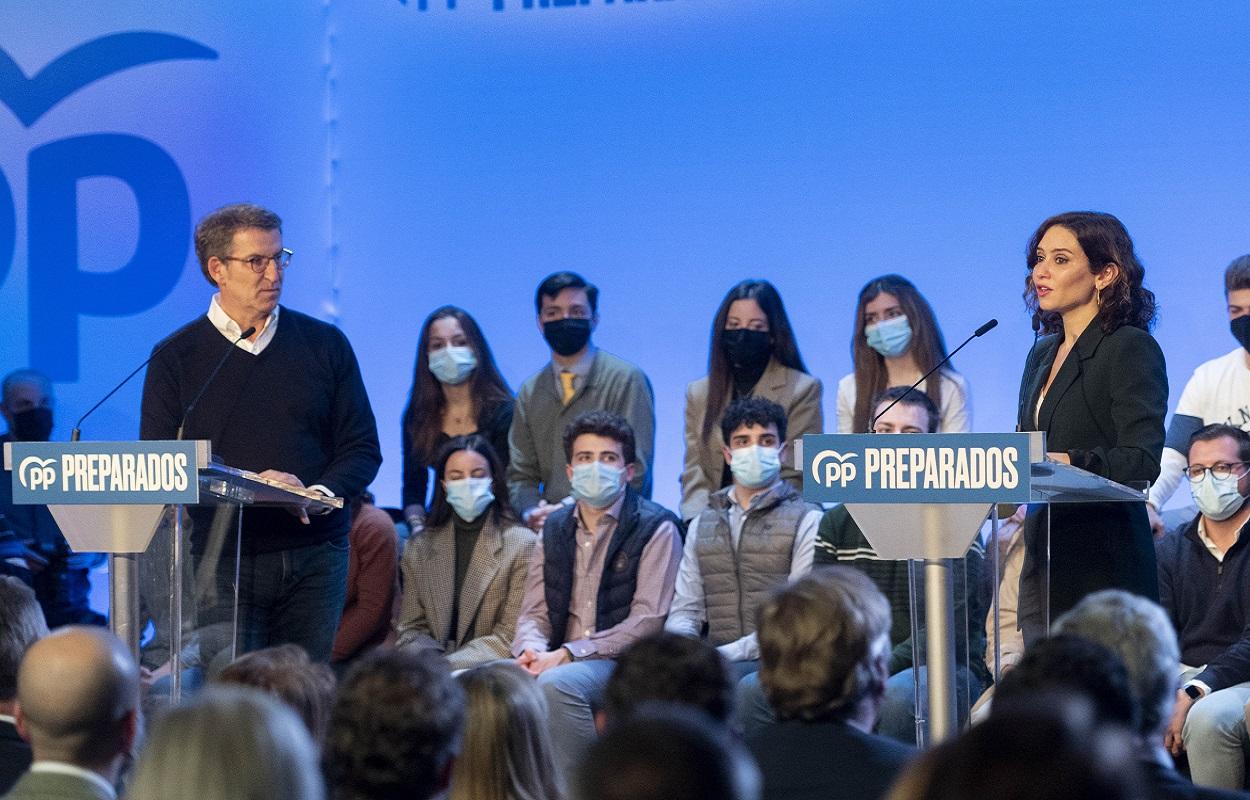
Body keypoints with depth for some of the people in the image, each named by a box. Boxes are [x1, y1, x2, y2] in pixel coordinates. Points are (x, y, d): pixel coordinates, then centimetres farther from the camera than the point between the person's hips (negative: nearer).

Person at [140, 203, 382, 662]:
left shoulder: (325, 345, 11)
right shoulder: (177, 358, 6)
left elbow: (362, 449, 11)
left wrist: (318, 495, -10)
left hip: (314, 556, 2)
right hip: (221, 558, -1)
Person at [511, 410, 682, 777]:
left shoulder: (655, 528, 0)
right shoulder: (554, 530, 18)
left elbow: (647, 621, -10)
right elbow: (534, 613, 16)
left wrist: (567, 654, -16)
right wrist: (532, 650, -10)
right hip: (559, 661, 5)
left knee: (556, 683, -35)